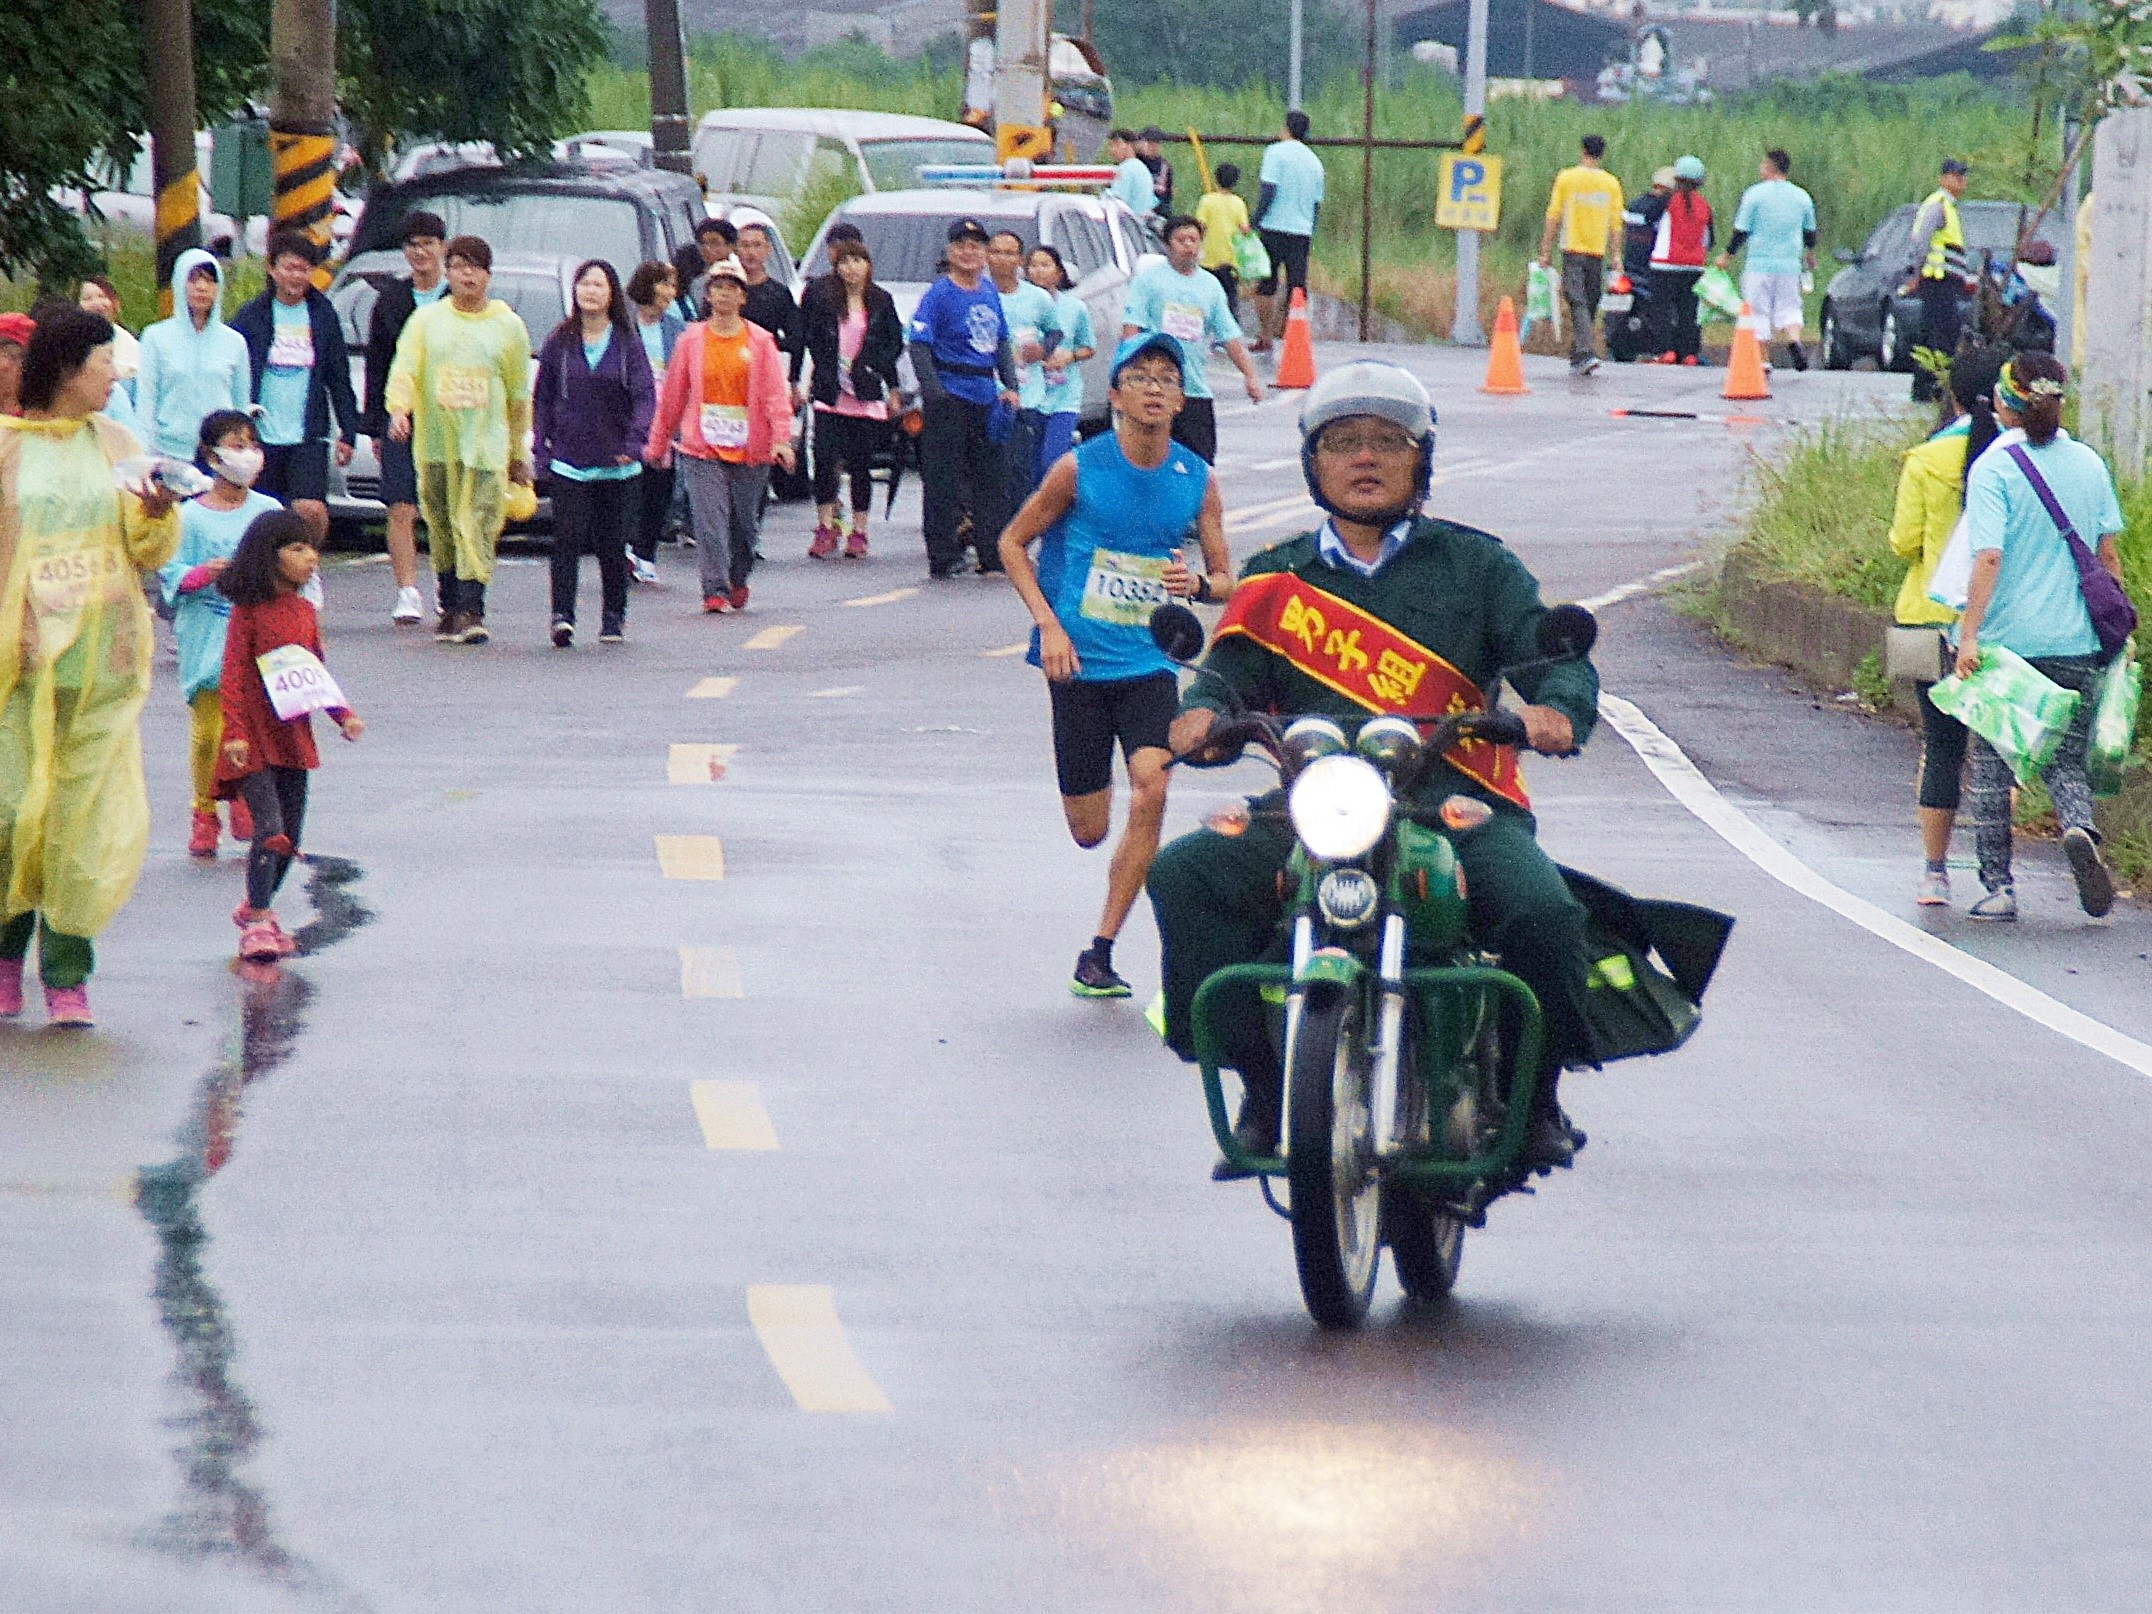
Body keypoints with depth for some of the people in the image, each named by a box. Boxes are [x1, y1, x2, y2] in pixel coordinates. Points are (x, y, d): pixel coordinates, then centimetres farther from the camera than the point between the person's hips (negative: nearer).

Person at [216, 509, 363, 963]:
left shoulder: (304, 611, 10)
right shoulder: (248, 612, -10)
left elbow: (318, 672, 18)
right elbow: (233, 676, -13)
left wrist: (343, 715, 5)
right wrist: (235, 733, -21)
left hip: (293, 734, 7)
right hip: (254, 738, -7)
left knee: (290, 836, 9)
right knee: (270, 829, -16)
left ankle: (256, 908, 27)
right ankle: (258, 924, -12)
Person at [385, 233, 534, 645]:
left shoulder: (507, 326, 9)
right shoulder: (427, 321, 9)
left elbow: (518, 395, 13)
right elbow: (405, 369, -1)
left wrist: (518, 453, 14)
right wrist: (399, 409, -21)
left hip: (486, 443, -2)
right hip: (435, 442, 2)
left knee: (477, 526, -13)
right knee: (442, 529, 6)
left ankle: (471, 610, -20)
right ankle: (450, 608, 17)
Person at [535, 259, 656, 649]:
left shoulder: (627, 343, 2)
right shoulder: (560, 342, 5)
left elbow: (645, 395, -4)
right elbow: (542, 396, 9)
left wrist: (634, 442, -17)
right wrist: (540, 445, 0)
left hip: (616, 463, 0)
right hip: (568, 460, 0)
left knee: (612, 543, 7)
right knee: (568, 537, -12)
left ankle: (613, 617, 19)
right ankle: (562, 614, -18)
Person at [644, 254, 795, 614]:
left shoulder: (760, 341, 3)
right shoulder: (692, 340, 5)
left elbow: (776, 394, -3)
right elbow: (672, 396, 10)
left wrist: (781, 439, -16)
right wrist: (657, 445, 13)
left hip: (749, 449, 1)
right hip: (702, 448, -1)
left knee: (744, 522, 11)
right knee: (710, 521, -11)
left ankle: (738, 581, 33)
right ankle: (715, 591, -10)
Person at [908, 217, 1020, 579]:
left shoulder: (989, 291, 14)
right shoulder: (940, 293, -7)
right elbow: (919, 343, -12)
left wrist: (1010, 385, 12)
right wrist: (932, 389, -21)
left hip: (985, 397, 7)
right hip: (950, 396, -7)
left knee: (989, 478, 11)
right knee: (943, 480, -4)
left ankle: (993, 554, 18)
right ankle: (943, 556, -2)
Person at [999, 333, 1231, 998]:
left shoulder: (1197, 480, 1)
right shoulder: (1080, 468, -6)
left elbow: (1226, 579, 10)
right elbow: (1013, 542, 4)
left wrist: (1199, 584, -15)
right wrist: (1049, 624, -8)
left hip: (1152, 663, 1)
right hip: (1080, 662, -1)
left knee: (1151, 790, -20)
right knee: (1089, 830, 1)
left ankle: (1100, 950, -10)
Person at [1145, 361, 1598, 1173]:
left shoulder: (1475, 566, 17)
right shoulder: (1275, 581, 20)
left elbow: (1557, 657, 6)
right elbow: (1231, 673, 8)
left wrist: (1555, 708, -19)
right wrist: (1203, 713, -17)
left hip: (1460, 802, -1)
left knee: (1542, 910, -30)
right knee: (1186, 873, -25)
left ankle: (1535, 1094, -2)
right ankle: (1262, 1085, -15)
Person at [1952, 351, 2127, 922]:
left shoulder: (1993, 469, -9)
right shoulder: (2089, 465, 4)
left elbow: (1988, 559, -18)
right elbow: (2108, 555, 9)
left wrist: (1970, 634, -20)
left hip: (2006, 638, -3)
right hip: (2075, 641, 3)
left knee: (1992, 767, 10)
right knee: (2067, 761, 11)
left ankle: (1998, 887, 10)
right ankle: (2080, 829, -20)